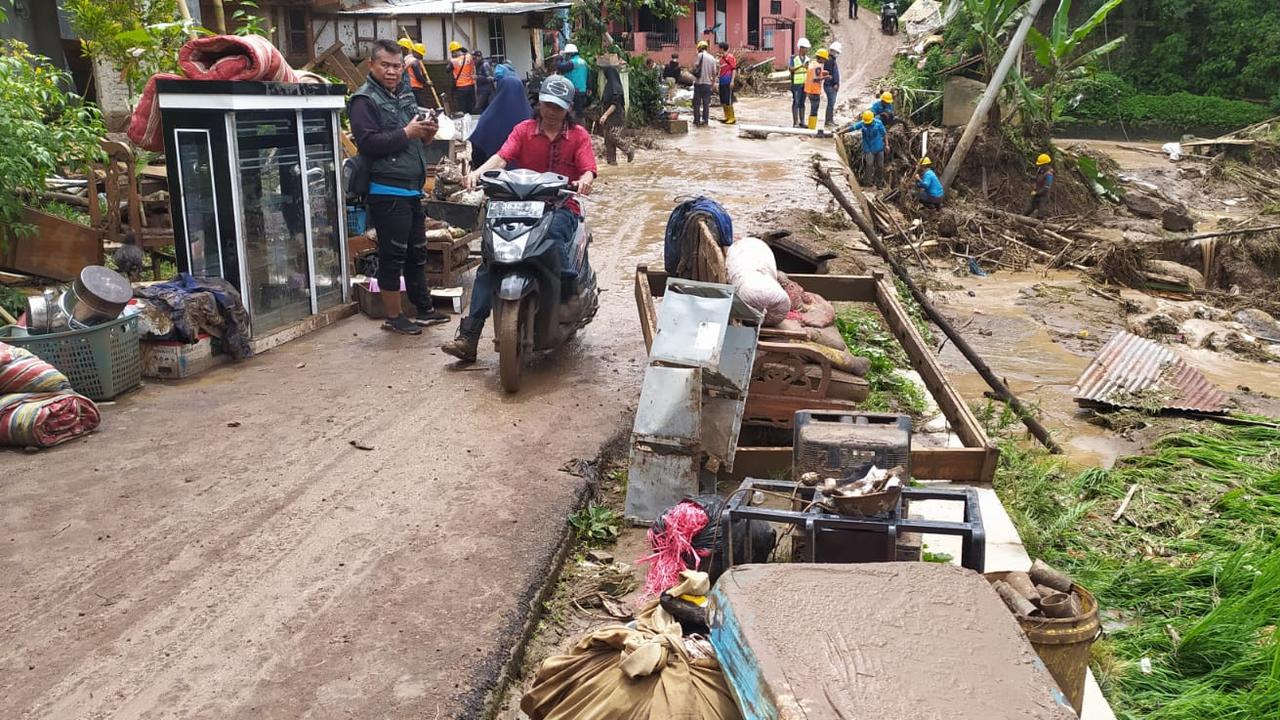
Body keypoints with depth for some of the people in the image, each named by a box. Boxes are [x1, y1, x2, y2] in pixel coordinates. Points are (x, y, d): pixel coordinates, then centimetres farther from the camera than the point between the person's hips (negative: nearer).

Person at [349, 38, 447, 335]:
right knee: (393, 256, -2)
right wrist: (406, 133, -18)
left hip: (412, 188, 9)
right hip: (387, 191, -9)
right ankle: (394, 317, 9)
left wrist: (426, 133, 6)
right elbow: (367, 143, -21)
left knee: (417, 253, 16)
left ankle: (425, 310, 26)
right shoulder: (365, 100, -9)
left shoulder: (405, 94, 17)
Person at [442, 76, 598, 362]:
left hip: (562, 207, -2)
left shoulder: (578, 135, 7)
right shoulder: (524, 130, 10)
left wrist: (584, 181, -32)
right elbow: (502, 157, -6)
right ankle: (468, 337, -17)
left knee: (552, 231, -42)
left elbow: (588, 170, -6)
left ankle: (570, 291, -24)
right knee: (489, 262, -16)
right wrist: (479, 171, -27)